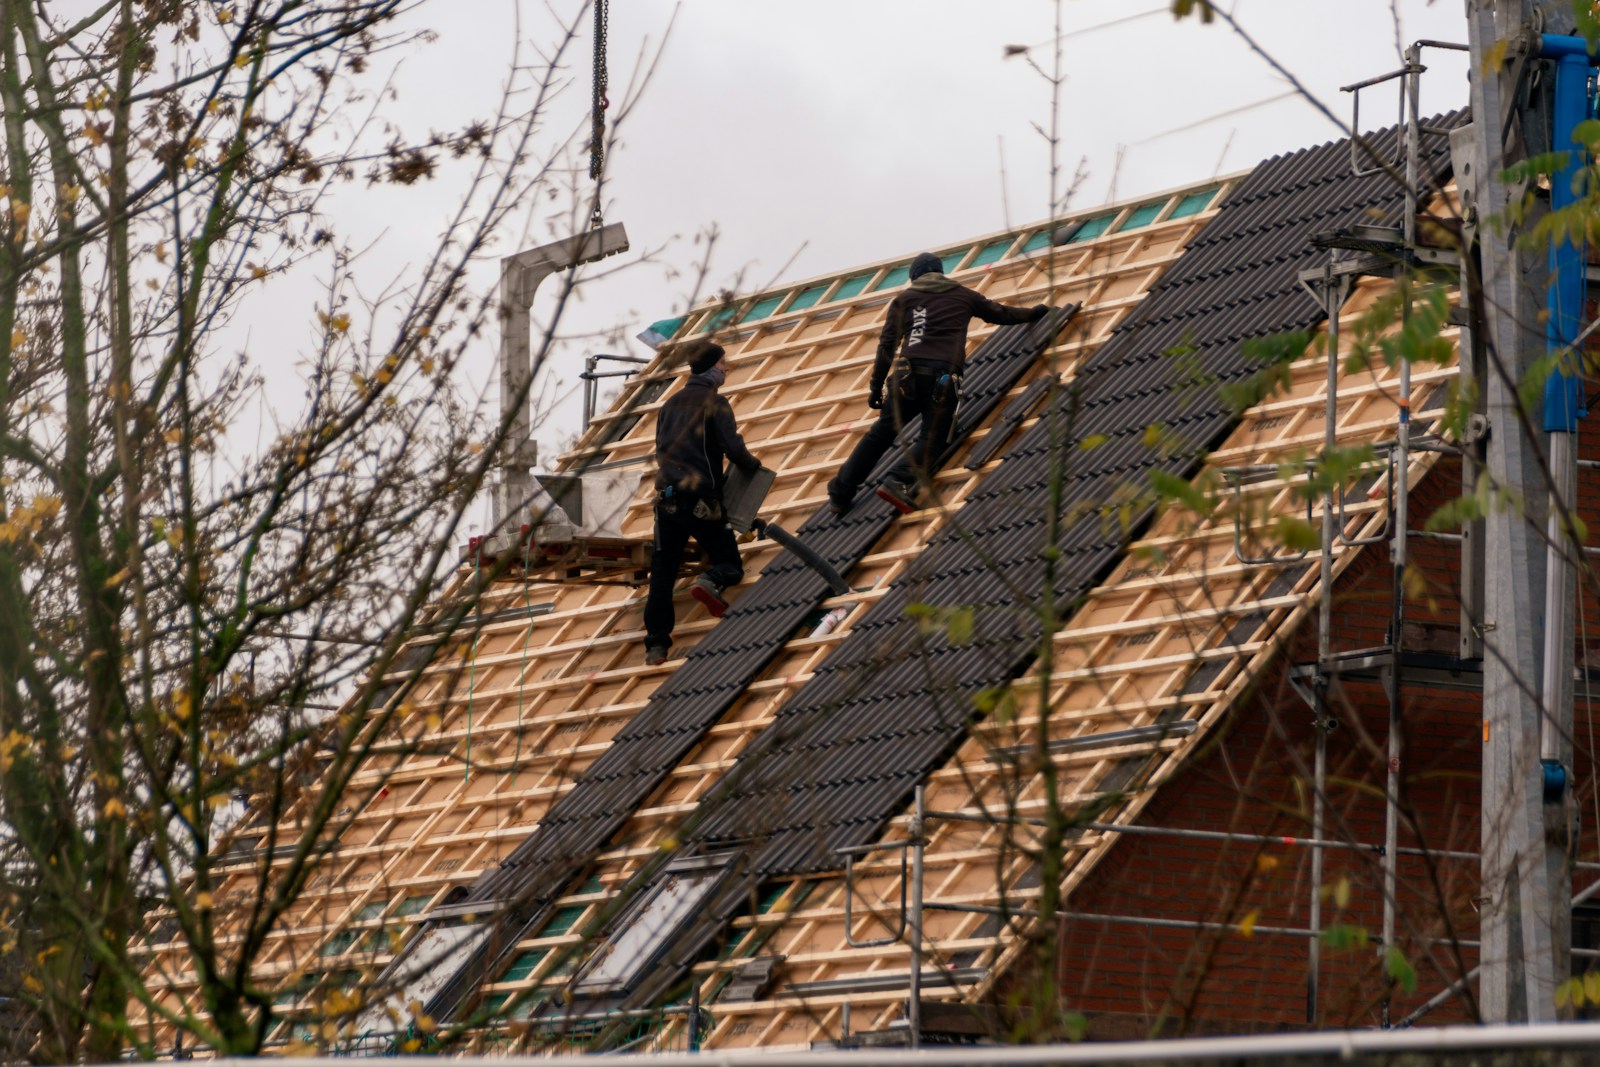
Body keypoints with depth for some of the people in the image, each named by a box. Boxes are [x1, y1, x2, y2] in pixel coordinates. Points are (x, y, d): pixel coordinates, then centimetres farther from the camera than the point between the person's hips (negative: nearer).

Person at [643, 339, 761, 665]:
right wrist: (752, 464, 9)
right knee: (728, 562, 7)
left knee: (662, 575, 8)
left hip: (667, 497, 5)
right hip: (701, 499, -5)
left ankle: (656, 644, 1)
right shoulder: (714, 402, -4)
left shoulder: (672, 403, 16)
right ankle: (711, 582, -28)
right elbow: (732, 446, -12)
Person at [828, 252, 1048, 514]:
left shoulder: (904, 299, 19)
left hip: (908, 375, 2)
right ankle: (899, 482, -30)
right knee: (931, 439, -3)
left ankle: (840, 494, 11)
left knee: (881, 433, 12)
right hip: (943, 374, -2)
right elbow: (1000, 314, 34)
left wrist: (876, 387, 13)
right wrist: (1032, 313, 53)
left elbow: (886, 345, 11)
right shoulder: (961, 295, 21)